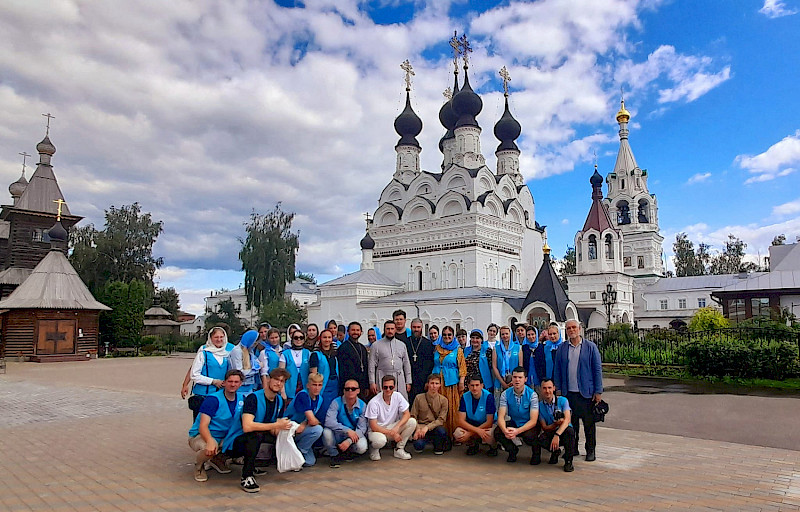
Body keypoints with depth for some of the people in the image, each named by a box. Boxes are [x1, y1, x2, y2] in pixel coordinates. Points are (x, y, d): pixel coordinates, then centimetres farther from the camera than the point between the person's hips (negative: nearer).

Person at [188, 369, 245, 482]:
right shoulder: (213, 399, -18)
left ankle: (218, 459, 11)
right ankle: (199, 466, 0)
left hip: (223, 437, 6)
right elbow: (203, 426, -26)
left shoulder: (242, 398, 0)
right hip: (200, 435, -6)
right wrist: (210, 441, -47)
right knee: (209, 450, -38)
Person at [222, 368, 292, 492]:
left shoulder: (280, 401, 3)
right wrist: (277, 425, -31)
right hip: (235, 443, -8)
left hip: (255, 440, 8)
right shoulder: (253, 398, -20)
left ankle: (251, 466, 8)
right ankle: (246, 477, -23)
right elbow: (247, 427, -34)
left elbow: (273, 431, 8)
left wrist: (280, 428, -18)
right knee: (256, 434, -35)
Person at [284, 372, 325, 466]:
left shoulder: (319, 399, 4)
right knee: (317, 429, -27)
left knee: (310, 462, -2)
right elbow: (312, 421, -27)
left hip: (301, 431, 7)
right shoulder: (303, 395, -21)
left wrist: (304, 423, -21)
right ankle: (297, 453, -11)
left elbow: (311, 421, -1)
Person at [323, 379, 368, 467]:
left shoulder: (362, 405, -8)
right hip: (338, 435, -1)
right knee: (327, 432, -32)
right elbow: (329, 421, -27)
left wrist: (349, 441, -28)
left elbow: (362, 428, -11)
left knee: (362, 447, -30)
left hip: (355, 435, 1)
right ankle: (335, 455, -2)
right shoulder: (337, 402, -13)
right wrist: (348, 430, -33)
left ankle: (349, 451, 9)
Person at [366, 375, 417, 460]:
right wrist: (392, 433, -24)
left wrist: (397, 427, -28)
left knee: (412, 422, -18)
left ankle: (399, 449, -3)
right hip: (377, 430, -5)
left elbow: (407, 414, -9)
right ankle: (374, 447, 0)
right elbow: (373, 426, -19)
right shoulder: (374, 402, -21)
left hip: (392, 428, 5)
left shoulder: (397, 396, -9)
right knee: (380, 441, -39)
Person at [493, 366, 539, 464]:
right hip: (513, 423, 3)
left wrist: (517, 431, -36)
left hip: (529, 425, -2)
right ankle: (512, 450, 6)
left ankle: (536, 451, 3)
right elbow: (501, 417, -13)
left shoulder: (532, 395, -17)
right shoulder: (505, 394, -9)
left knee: (528, 436, -35)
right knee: (497, 432, -25)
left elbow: (533, 420, -21)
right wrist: (505, 430, -36)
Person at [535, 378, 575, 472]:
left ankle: (568, 461, -16)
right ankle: (555, 451, 3)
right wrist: (556, 424, -25)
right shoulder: (540, 406, 0)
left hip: (563, 433, -1)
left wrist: (557, 435, -35)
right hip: (550, 433, 2)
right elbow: (544, 428, -3)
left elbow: (567, 420, -19)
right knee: (540, 439, -31)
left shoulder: (562, 400, -6)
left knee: (569, 430, -36)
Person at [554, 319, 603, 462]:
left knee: (589, 423, 6)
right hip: (568, 392, 2)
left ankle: (591, 451, 19)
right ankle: (573, 448, 23)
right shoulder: (561, 348, 6)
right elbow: (557, 370, 10)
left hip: (586, 392, -2)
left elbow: (597, 369, -1)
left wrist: (598, 391, -5)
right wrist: (558, 389, 5)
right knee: (571, 422, 9)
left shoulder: (590, 347, -1)